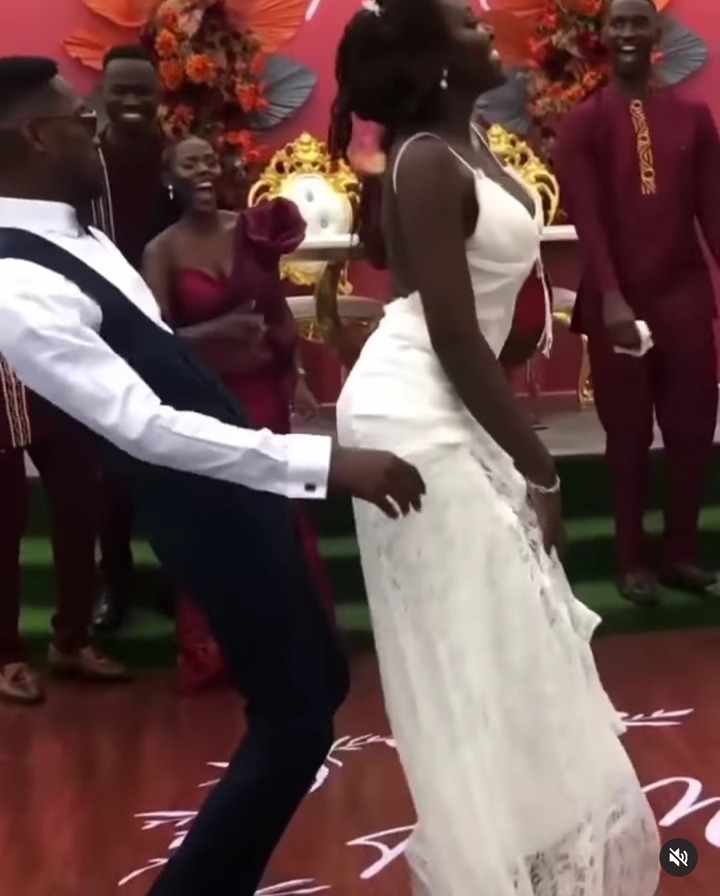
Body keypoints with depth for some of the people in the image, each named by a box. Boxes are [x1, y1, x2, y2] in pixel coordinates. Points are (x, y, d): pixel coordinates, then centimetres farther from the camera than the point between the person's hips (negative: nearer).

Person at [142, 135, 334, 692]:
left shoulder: (250, 230, 0)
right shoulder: (162, 251, -8)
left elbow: (279, 310, 8)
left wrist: (297, 376, 5)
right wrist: (218, 331, -29)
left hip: (263, 388, 3)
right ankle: (214, 653, 21)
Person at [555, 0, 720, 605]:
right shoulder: (583, 124, 0)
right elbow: (587, 218, -9)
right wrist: (611, 298, -21)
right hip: (618, 302, -2)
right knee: (628, 435, 6)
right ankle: (634, 559, 18)